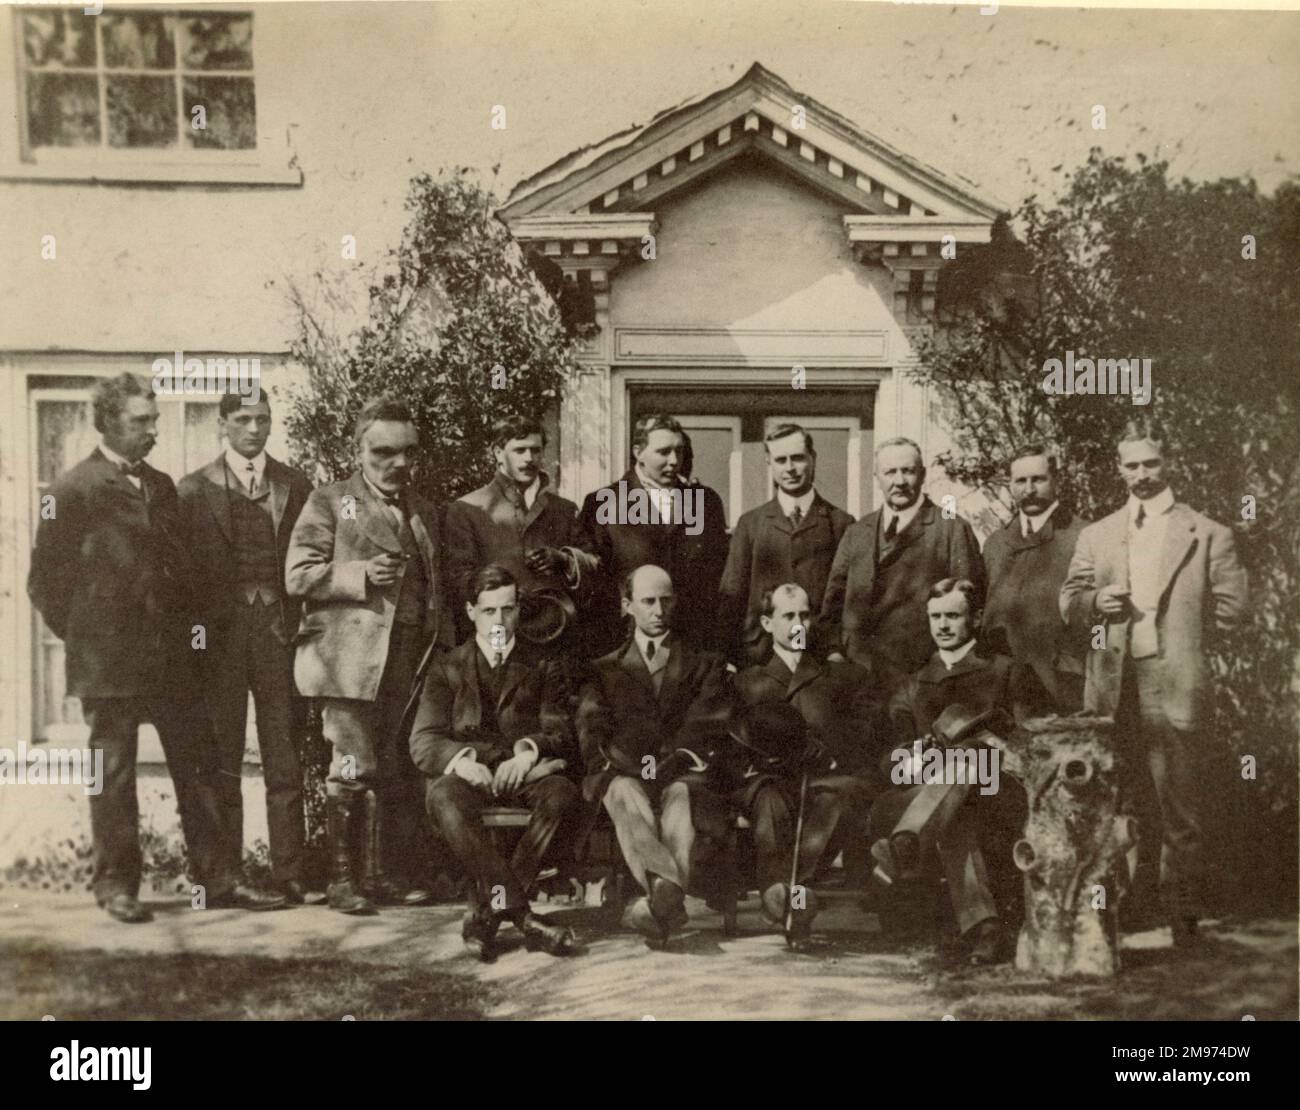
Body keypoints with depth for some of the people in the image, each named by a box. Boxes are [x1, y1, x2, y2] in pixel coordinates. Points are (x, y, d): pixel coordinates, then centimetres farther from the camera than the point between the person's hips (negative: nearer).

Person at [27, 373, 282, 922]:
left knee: (198, 768, 5)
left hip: (172, 656, 6)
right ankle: (116, 884, 14)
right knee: (113, 775, 3)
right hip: (108, 661, -6)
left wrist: (181, 630, 12)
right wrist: (83, 635, -2)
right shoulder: (72, 491, -6)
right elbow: (45, 581, -4)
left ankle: (215, 879, 12)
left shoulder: (161, 486, 14)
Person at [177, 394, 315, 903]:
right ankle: (224, 873, 11)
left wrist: (306, 628, 0)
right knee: (221, 761, 4)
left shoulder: (295, 486, 10)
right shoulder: (193, 490, 5)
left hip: (280, 632, 1)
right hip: (219, 636, -1)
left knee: (285, 759, 2)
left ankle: (289, 871, 8)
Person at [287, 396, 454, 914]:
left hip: (410, 663, 5)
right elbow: (298, 575, -3)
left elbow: (437, 586, 25)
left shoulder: (424, 512, 21)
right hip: (351, 660, -5)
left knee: (401, 773, 4)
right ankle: (342, 876, 4)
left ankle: (389, 873, 15)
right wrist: (360, 575, -15)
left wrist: (443, 648, 13)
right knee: (354, 767, -7)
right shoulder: (329, 502, 5)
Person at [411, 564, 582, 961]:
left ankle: (488, 909, -28)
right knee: (444, 799, -36)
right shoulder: (447, 669, 15)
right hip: (469, 775, 0)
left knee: (563, 795, -33)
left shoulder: (543, 667, 17)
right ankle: (521, 914, -37)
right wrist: (462, 760, -20)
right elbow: (423, 743, 3)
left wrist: (529, 750, -19)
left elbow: (561, 734, 5)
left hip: (526, 773, 1)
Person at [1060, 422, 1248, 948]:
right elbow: (1069, 601, 14)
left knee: (1181, 807, 2)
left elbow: (1230, 604, 3)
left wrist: (1180, 638, 1)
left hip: (1175, 683, -3)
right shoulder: (1096, 535, 14)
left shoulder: (1208, 534, 4)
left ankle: (1182, 914, 12)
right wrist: (1094, 602, -7)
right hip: (1112, 683, 3)